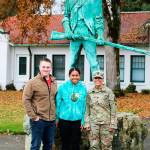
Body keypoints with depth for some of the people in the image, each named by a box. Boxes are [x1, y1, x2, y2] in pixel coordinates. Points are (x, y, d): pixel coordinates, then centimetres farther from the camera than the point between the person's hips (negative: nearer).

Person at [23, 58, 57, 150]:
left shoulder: (54, 83, 8)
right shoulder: (33, 82, -9)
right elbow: (26, 99, -10)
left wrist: (55, 114, 10)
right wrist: (33, 116, -13)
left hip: (51, 120, 5)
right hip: (38, 120, -5)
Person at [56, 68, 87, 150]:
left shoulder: (83, 88, -1)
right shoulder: (63, 87, -6)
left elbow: (84, 105, 3)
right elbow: (58, 103, -1)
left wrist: (82, 120, 3)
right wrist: (57, 118, 0)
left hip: (77, 120, 1)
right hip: (64, 119, -1)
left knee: (76, 143, 9)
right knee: (65, 142, 11)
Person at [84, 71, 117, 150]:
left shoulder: (108, 92, -3)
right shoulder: (90, 93, 5)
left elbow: (113, 109, -3)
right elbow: (87, 109, 8)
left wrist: (113, 124, -7)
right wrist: (87, 123, 2)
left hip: (106, 122, -2)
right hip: (93, 123, 2)